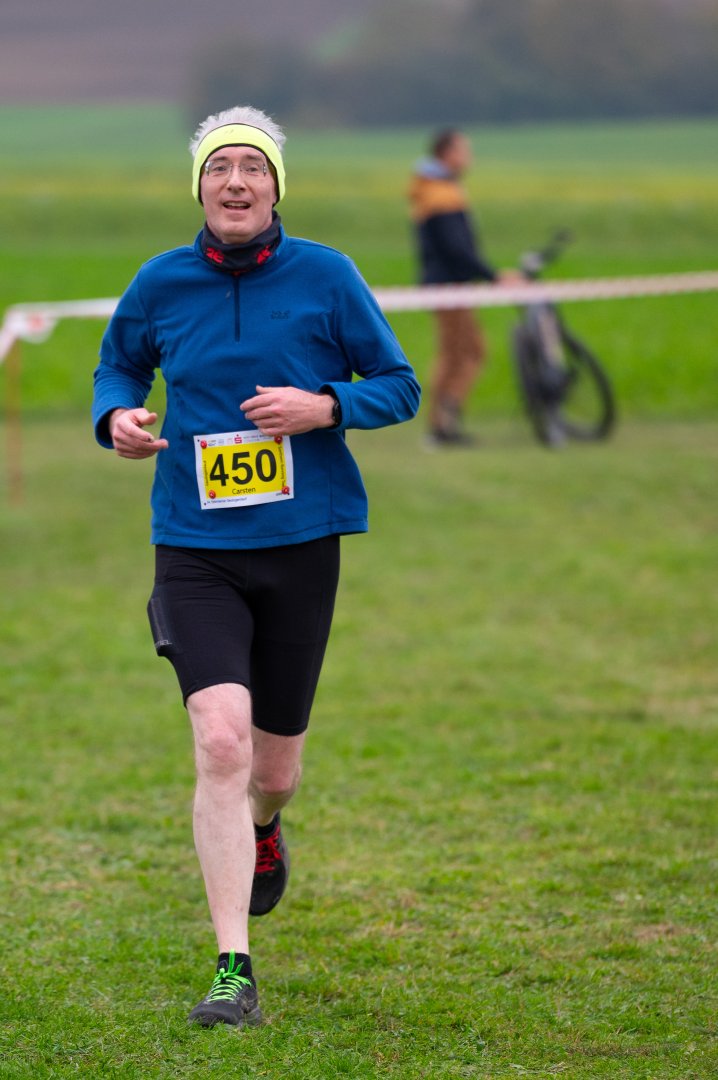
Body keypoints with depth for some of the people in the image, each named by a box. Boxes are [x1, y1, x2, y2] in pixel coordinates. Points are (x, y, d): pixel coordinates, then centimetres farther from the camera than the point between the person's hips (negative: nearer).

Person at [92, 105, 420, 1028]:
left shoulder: (326, 277, -2)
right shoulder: (160, 284, 1)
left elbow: (399, 387, 4)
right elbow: (118, 364, 19)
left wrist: (324, 407, -15)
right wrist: (118, 415, -4)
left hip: (300, 543, 1)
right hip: (195, 549, -1)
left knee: (273, 763, 11)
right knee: (220, 741, -19)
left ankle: (263, 832, 52)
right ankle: (233, 972, -15)